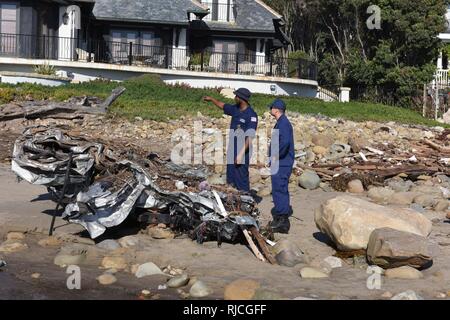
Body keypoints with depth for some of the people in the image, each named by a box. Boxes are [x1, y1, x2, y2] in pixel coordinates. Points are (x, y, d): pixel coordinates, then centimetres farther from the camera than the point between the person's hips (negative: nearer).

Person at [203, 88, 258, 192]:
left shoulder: (251, 115, -17)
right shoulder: (235, 109, 6)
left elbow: (249, 137, -22)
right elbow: (223, 106, 29)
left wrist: (241, 154, -27)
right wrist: (212, 99, 41)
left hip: (242, 151, -8)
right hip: (232, 149, 8)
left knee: (241, 179, -8)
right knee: (231, 178, 11)